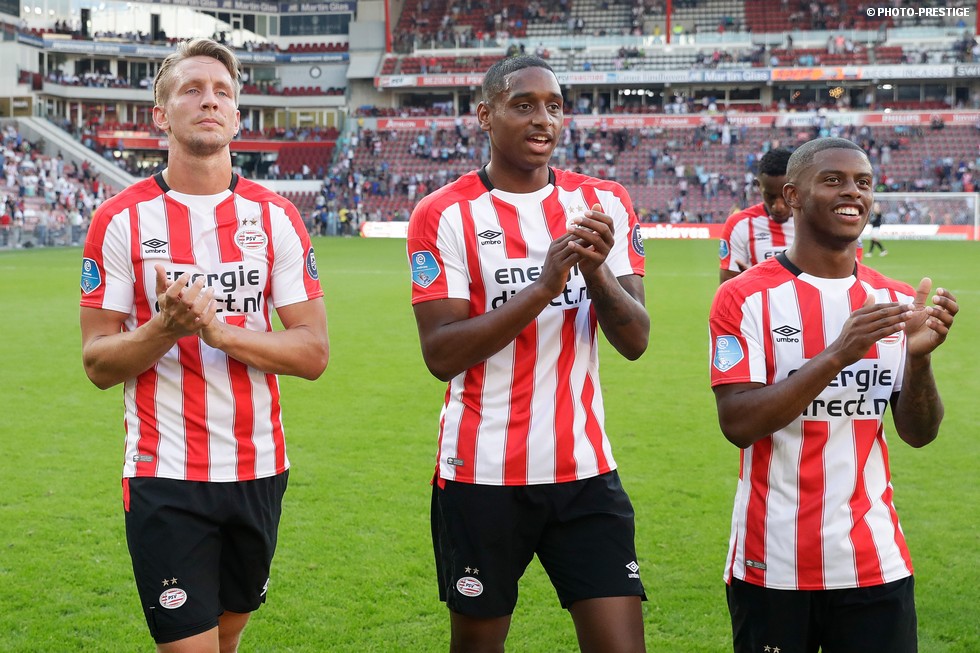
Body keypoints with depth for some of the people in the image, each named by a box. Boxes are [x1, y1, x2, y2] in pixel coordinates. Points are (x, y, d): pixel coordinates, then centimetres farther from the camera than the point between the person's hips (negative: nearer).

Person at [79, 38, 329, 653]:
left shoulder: (276, 217, 1)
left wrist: (217, 329, -18)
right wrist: (166, 328, -22)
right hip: (165, 477, -3)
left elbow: (314, 352, -4)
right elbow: (98, 362, -3)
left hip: (259, 468, 3)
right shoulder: (121, 220, -4)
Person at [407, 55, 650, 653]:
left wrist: (597, 272, -20)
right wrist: (544, 287, -22)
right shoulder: (445, 215, -4)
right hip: (482, 473, -2)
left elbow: (635, 341, 0)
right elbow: (441, 354, -13)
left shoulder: (604, 203, 5)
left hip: (585, 469, 2)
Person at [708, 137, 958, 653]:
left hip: (876, 564, 4)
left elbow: (918, 434, 4)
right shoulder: (745, 298, -6)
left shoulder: (896, 301, 7)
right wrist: (839, 354, -23)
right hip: (772, 566, -3)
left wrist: (918, 357, -15)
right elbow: (738, 425, -16)